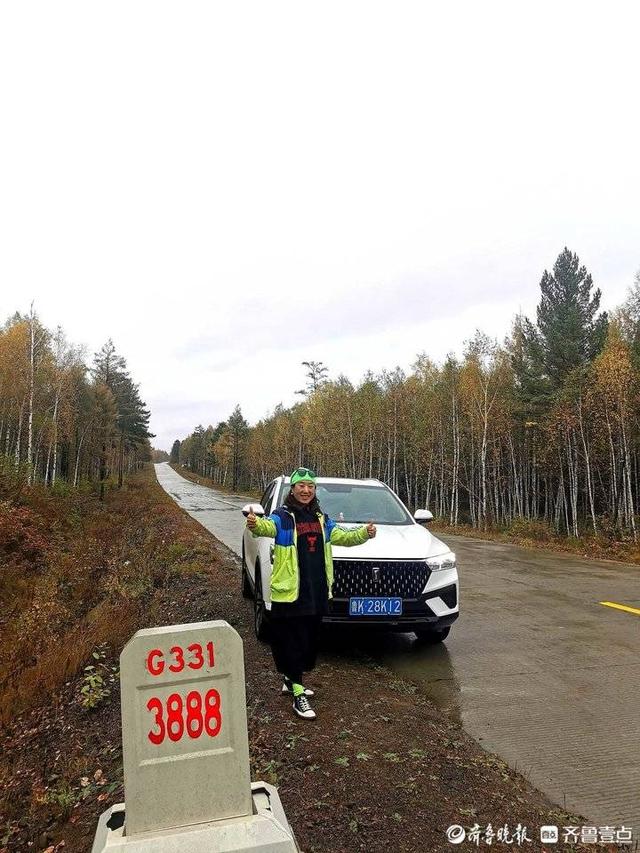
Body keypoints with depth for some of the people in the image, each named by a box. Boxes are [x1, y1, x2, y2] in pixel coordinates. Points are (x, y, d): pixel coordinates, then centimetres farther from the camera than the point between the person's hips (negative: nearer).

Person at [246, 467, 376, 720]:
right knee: (293, 642, -1)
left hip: (317, 592, 7)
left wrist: (364, 533, 0)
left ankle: (291, 681, 36)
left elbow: (342, 536, 18)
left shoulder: (321, 519, 11)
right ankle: (298, 695, 10)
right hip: (290, 593, -7)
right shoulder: (282, 516, -10)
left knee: (310, 640, 17)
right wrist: (255, 524, -55)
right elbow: (268, 527, -31)